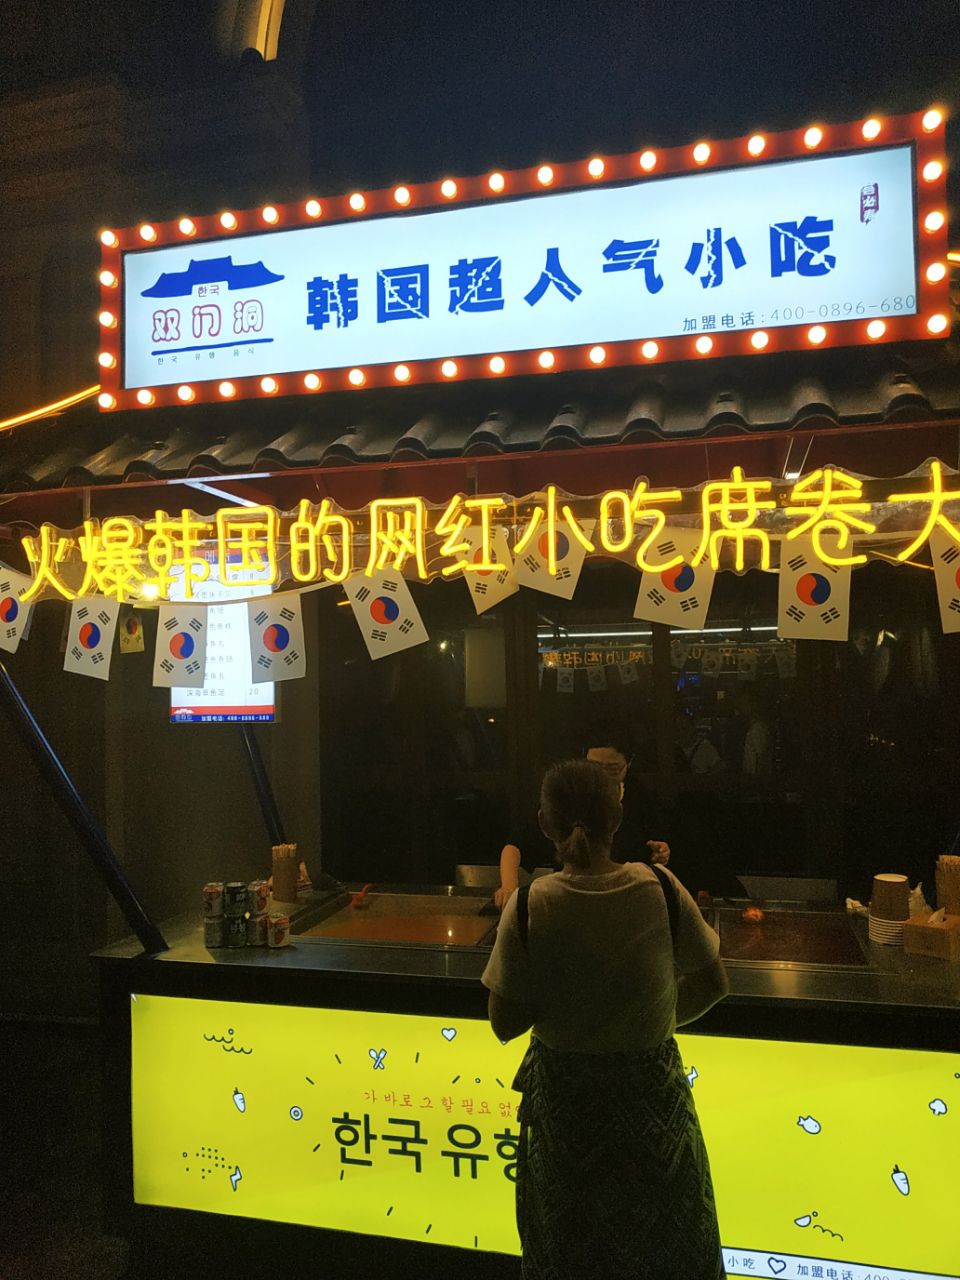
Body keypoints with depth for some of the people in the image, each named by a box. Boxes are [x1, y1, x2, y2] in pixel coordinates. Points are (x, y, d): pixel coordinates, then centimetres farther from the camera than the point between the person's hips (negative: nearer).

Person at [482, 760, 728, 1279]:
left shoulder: (530, 905, -22)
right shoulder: (660, 888, -18)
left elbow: (505, 1023, -16)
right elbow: (711, 984, -6)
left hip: (565, 1095, -1)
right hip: (651, 1092, 1)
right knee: (663, 1238, 28)